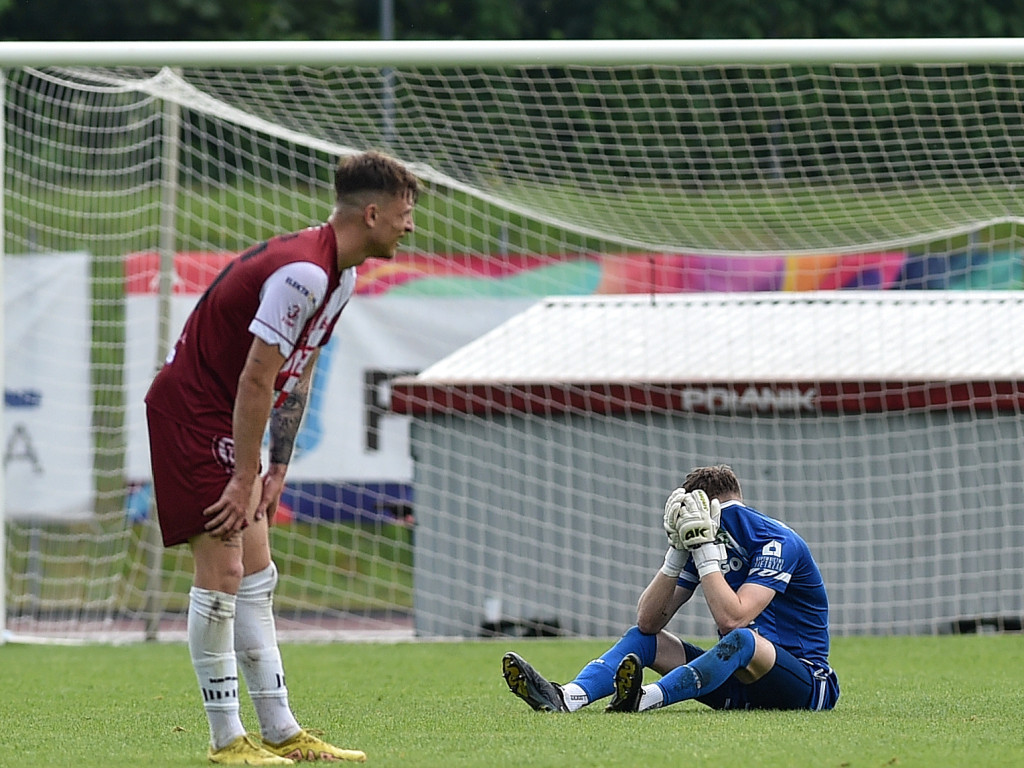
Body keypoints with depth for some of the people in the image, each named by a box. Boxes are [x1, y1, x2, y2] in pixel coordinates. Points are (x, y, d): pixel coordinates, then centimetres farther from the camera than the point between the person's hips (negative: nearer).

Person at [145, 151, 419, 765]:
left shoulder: (339, 276, 8)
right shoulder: (302, 272, -25)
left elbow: (297, 377, 14)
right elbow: (256, 381, -24)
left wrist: (277, 470, 10)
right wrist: (244, 480, -20)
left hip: (227, 417, 10)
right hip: (189, 409, -10)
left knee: (256, 575, 9)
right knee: (222, 570, -10)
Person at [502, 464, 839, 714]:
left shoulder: (777, 543, -12)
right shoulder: (708, 544, 9)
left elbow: (732, 619, -27)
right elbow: (648, 620, 1)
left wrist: (705, 549, -23)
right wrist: (678, 550, -9)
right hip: (741, 688, 7)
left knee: (743, 640, -37)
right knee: (642, 637, 0)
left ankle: (646, 698, -56)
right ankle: (565, 697, -27)